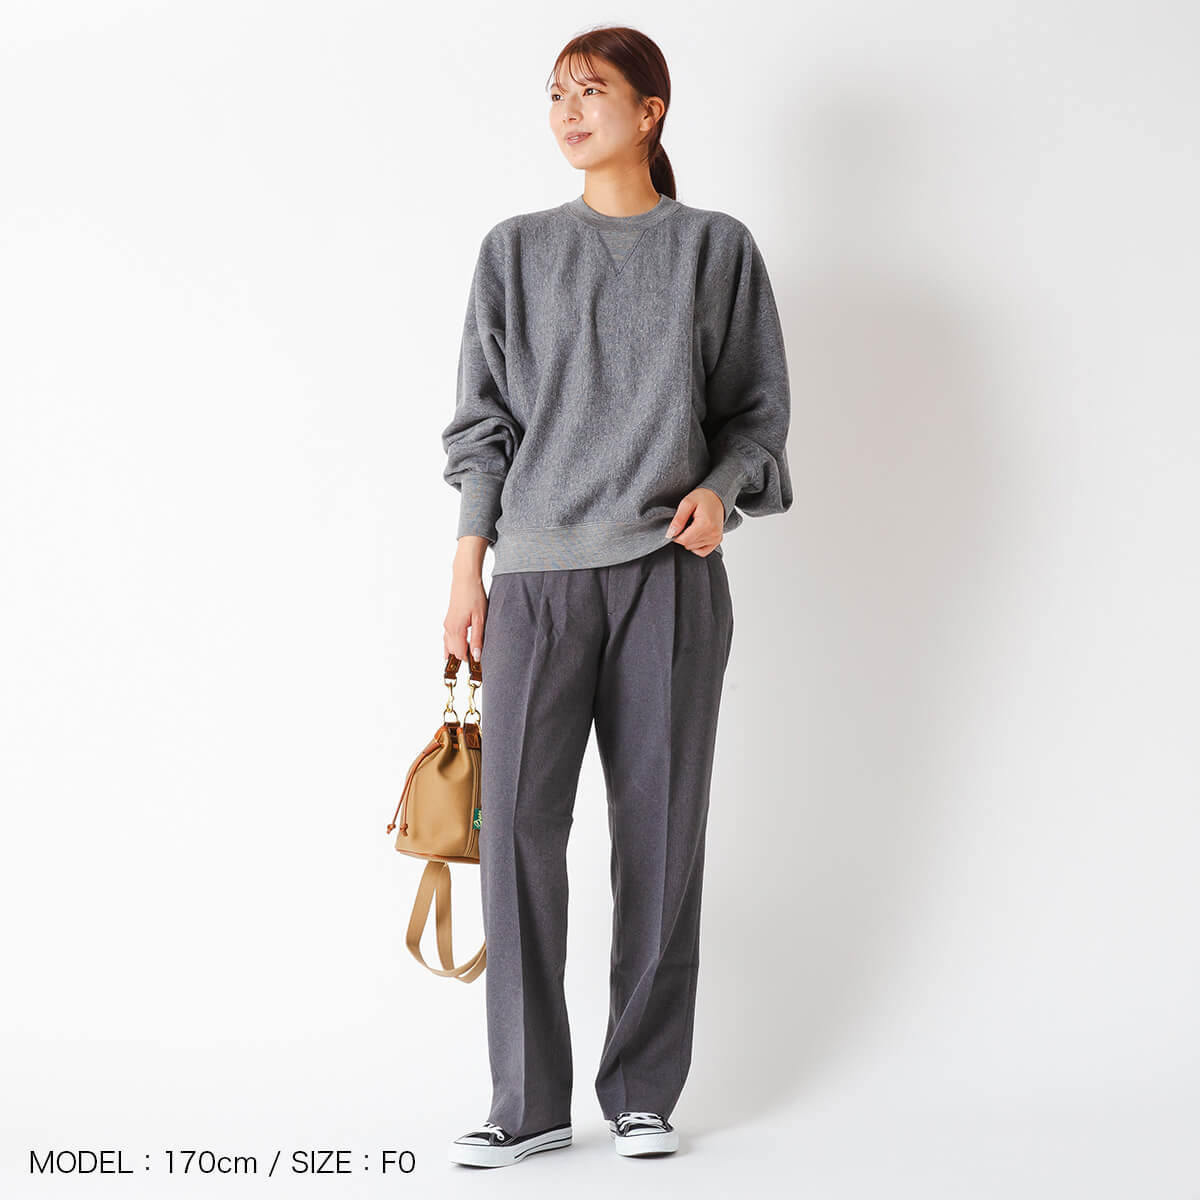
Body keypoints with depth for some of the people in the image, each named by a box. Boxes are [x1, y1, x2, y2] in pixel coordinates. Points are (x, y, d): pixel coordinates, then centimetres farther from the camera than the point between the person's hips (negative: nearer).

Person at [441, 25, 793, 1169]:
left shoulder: (716, 248, 8)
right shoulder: (516, 250, 11)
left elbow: (759, 409, 11)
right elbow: (483, 419, 10)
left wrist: (718, 488, -9)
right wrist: (467, 572, 3)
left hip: (669, 571, 0)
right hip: (537, 571, 1)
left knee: (659, 829, 1)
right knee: (517, 823, -7)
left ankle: (643, 1093, 13)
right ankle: (529, 1099, 3)